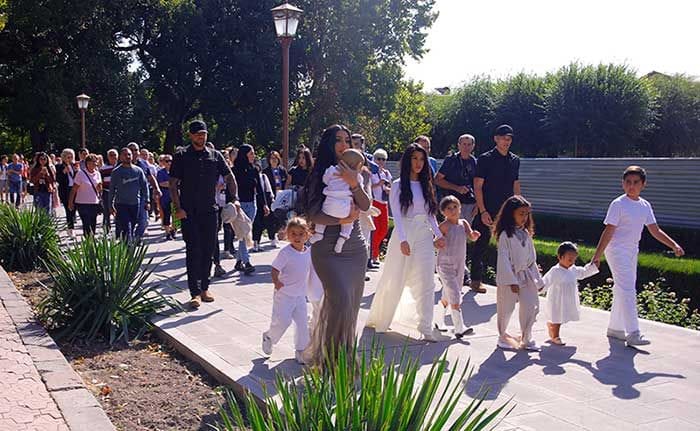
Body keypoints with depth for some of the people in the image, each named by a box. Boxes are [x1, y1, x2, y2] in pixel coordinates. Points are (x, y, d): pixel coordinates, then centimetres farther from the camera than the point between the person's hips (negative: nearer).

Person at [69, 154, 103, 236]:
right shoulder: (81, 173, -6)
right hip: (83, 204, -5)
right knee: (87, 225, -9)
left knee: (93, 226, 7)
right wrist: (70, 202, -5)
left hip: (95, 203, 5)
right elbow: (74, 189, -4)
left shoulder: (97, 174, 8)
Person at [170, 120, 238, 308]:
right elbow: (173, 184, -1)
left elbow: (229, 177, 12)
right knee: (193, 250, -6)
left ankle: (204, 288, 19)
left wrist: (234, 199, 0)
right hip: (189, 211, -3)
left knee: (208, 250, 7)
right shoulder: (181, 156, 0)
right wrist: (178, 207, -11)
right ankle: (195, 292, -5)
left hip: (209, 210, 3)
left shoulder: (215, 155, 8)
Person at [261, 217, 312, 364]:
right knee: (282, 321, -8)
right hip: (284, 294, -5)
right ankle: (268, 337, 21)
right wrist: (276, 282, -34)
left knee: (302, 323, 6)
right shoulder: (285, 252, -16)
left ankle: (300, 351, 19)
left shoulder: (309, 252, 2)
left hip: (300, 295, 6)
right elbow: (275, 269, -17)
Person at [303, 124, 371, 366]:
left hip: (355, 248, 6)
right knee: (341, 301, -18)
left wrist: (353, 184, -17)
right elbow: (314, 214, -10)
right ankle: (336, 358, -5)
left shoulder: (353, 173, 11)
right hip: (328, 250, -6)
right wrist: (342, 220, -17)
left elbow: (366, 206, -2)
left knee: (351, 305, 8)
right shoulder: (320, 175, -3)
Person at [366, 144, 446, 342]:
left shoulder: (426, 185, 13)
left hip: (424, 236, 4)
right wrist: (403, 240, -19)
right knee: (394, 281, 4)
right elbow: (396, 214, -8)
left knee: (426, 283, -4)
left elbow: (430, 214, 14)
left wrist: (438, 234, 1)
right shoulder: (398, 185, -1)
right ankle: (378, 319, 24)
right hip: (404, 235, -4)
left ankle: (426, 328, -1)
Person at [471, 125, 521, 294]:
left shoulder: (515, 160, 11)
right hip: (487, 211, -4)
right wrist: (483, 211, -14)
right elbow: (478, 187, -7)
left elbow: (516, 186, 16)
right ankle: (476, 280, 13)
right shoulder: (485, 159, -4)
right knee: (482, 244, 1)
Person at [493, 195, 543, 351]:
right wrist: (512, 281, -20)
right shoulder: (505, 234, -12)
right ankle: (503, 337, 26)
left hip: (526, 276, 6)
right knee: (506, 309, 6)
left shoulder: (526, 234, 9)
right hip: (509, 277, -6)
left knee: (531, 306, -1)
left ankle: (526, 339, 13)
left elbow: (532, 259, 15)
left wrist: (538, 279, 13)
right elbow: (504, 259, -16)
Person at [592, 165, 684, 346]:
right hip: (617, 250, -7)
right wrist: (597, 256, -19)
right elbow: (608, 231, -15)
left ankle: (615, 328, 26)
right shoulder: (618, 204, -12)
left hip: (632, 251, 7)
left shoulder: (645, 205, 8)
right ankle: (633, 333, -14)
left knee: (622, 290, 14)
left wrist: (674, 245, 1)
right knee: (627, 290, -13)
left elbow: (655, 231, 12)